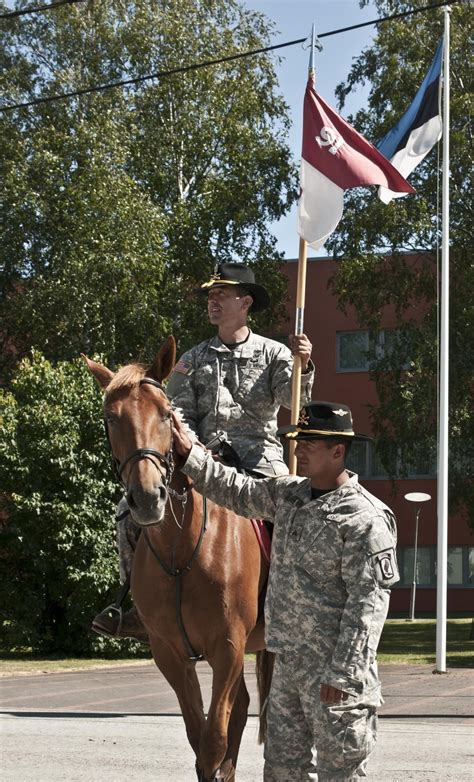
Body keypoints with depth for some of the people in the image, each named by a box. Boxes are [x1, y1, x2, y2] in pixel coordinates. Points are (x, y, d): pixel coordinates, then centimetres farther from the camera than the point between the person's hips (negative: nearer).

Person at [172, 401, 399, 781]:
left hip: (333, 667, -8)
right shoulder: (288, 493, 8)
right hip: (288, 663, 8)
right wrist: (189, 452, 14)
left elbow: (368, 601, -20)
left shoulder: (365, 518, -17)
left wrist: (343, 674, -22)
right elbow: (236, 492, 22)